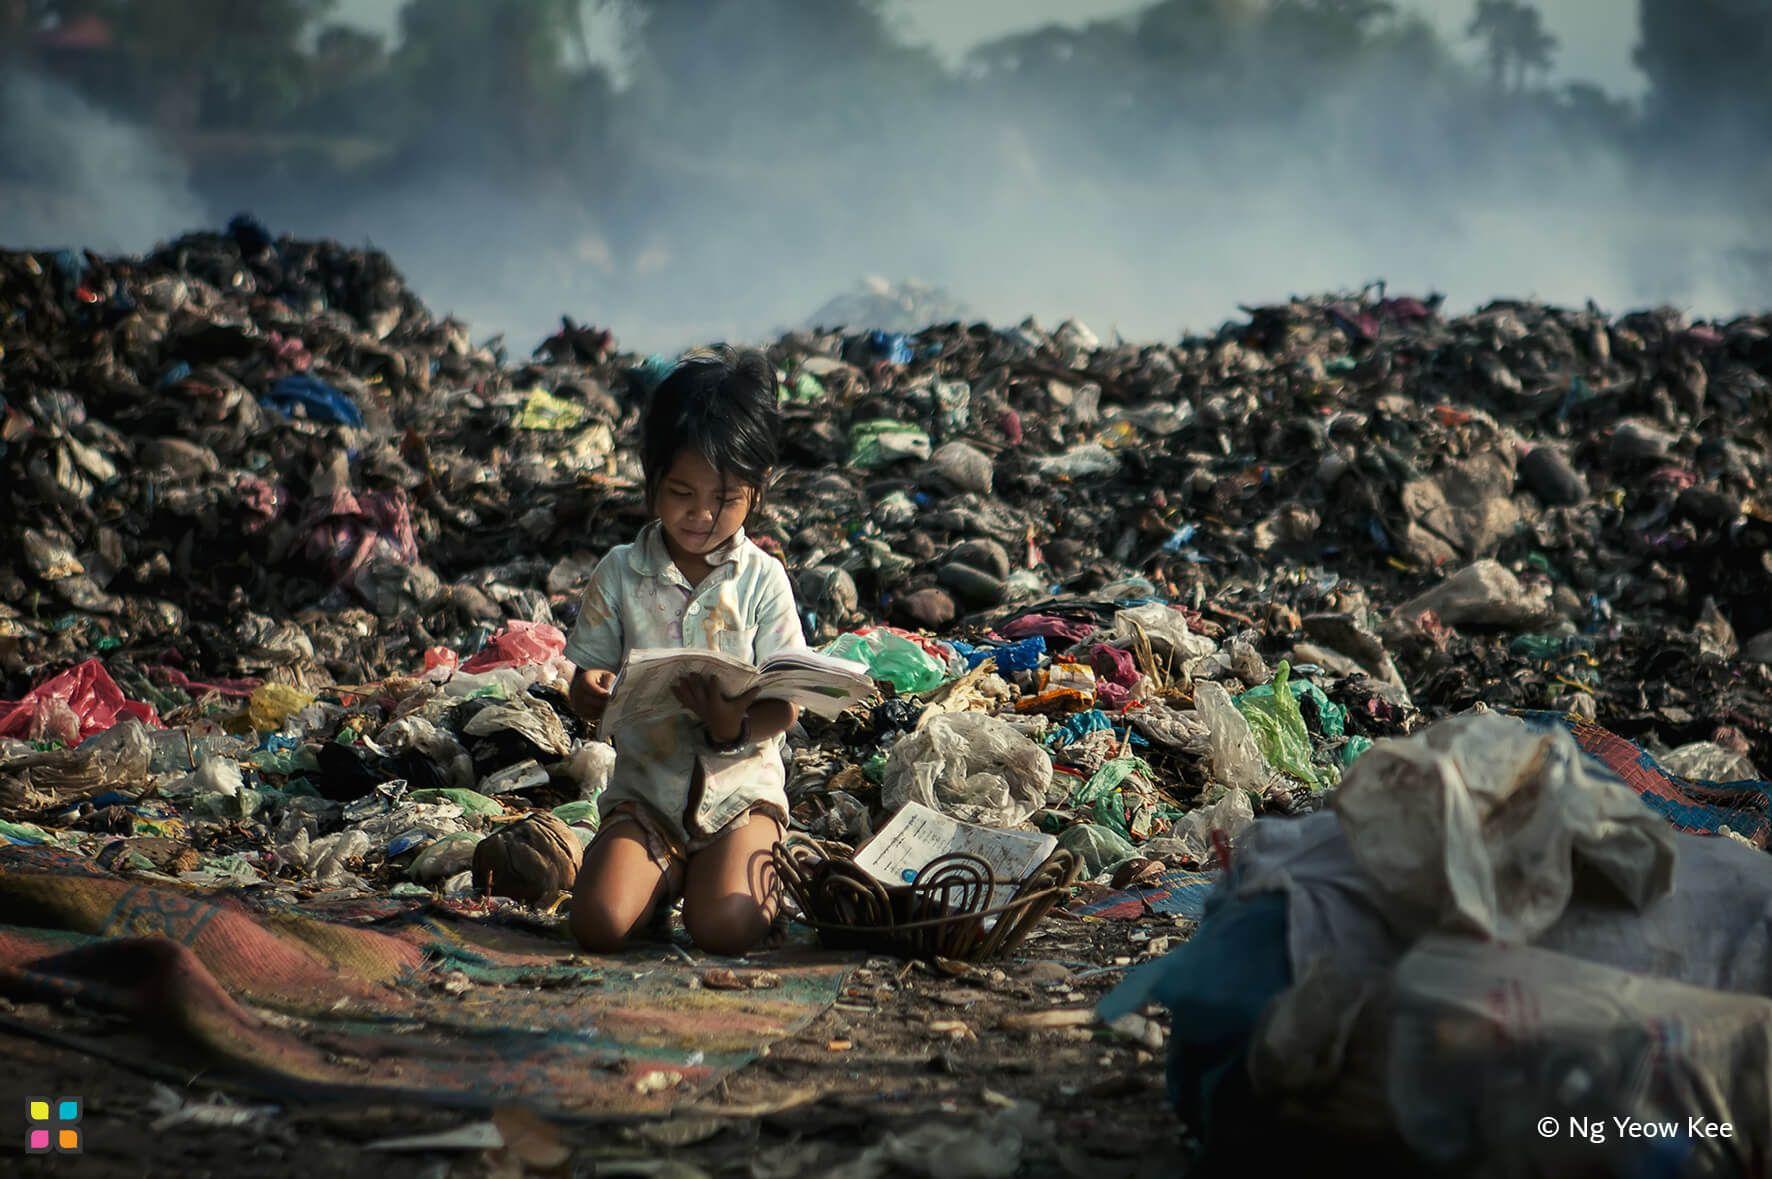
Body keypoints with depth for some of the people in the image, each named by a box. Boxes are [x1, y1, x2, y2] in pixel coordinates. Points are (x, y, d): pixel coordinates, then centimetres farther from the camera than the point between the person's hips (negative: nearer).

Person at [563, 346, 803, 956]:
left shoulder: (762, 579, -5)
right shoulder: (620, 572, -1)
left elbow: (785, 705, -7)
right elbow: (585, 683, 1)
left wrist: (735, 729, -29)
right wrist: (592, 693, -24)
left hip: (740, 785, -1)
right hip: (645, 785, 2)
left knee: (725, 929, -24)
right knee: (599, 925, -21)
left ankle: (737, 866, 11)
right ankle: (668, 868, 12)